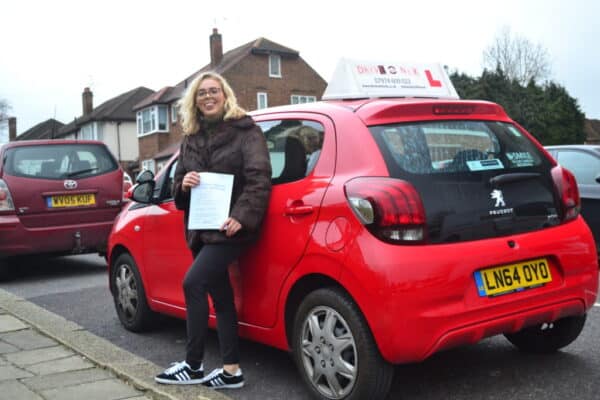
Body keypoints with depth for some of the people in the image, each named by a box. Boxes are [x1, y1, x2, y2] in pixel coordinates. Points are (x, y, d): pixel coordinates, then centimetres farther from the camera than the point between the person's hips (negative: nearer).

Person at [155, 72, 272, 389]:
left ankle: (193, 366, -5)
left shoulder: (245, 130, -3)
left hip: (229, 227, -7)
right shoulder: (190, 139, 16)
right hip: (201, 229, 7)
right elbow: (178, 186, 20)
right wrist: (183, 184, -5)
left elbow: (259, 178, -12)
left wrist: (241, 216, -23)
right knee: (221, 297, 8)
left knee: (193, 282, -17)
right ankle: (231, 370, 15)